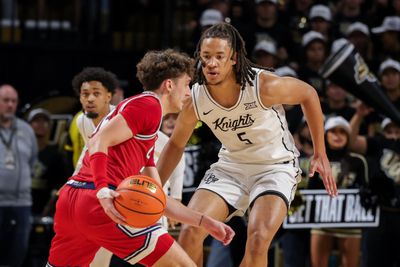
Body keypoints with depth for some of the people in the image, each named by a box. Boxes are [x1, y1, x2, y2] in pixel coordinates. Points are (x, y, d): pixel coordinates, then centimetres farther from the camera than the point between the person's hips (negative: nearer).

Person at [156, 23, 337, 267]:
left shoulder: (264, 86, -26)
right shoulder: (195, 99, -16)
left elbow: (309, 94, -7)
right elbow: (176, 145, 3)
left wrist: (320, 154, -4)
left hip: (276, 166, -4)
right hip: (231, 166, 4)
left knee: (258, 241, -25)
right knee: (190, 232, -13)